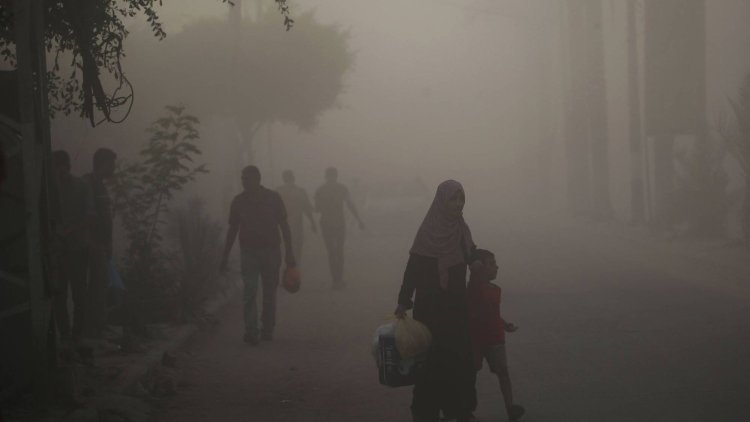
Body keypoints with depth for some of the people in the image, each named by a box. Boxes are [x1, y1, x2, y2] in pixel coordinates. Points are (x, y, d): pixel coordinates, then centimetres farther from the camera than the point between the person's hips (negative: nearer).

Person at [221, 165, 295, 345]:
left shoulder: (273, 198, -2)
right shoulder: (239, 201, 2)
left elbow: (284, 225, 1)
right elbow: (232, 230, 9)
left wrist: (289, 251, -5)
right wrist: (225, 257, 9)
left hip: (271, 251, 0)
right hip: (248, 252, 0)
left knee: (270, 292, 7)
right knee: (250, 291, -11)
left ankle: (268, 330, 19)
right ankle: (251, 331, -14)